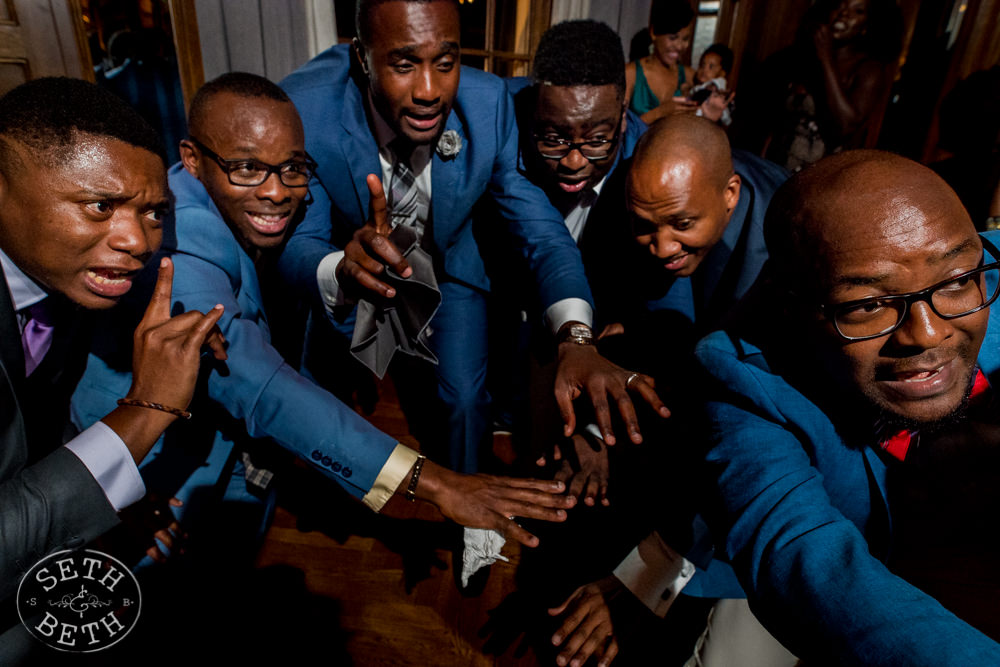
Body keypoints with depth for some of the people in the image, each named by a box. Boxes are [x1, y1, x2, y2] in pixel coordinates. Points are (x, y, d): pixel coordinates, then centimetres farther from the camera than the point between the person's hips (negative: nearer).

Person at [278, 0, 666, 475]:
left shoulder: (489, 103, -28)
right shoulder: (304, 108, -32)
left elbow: (540, 227, -26)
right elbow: (297, 242, -29)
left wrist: (576, 339, -44)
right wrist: (341, 271, -56)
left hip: (448, 272, 0)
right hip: (348, 284, 1)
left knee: (464, 401, -5)